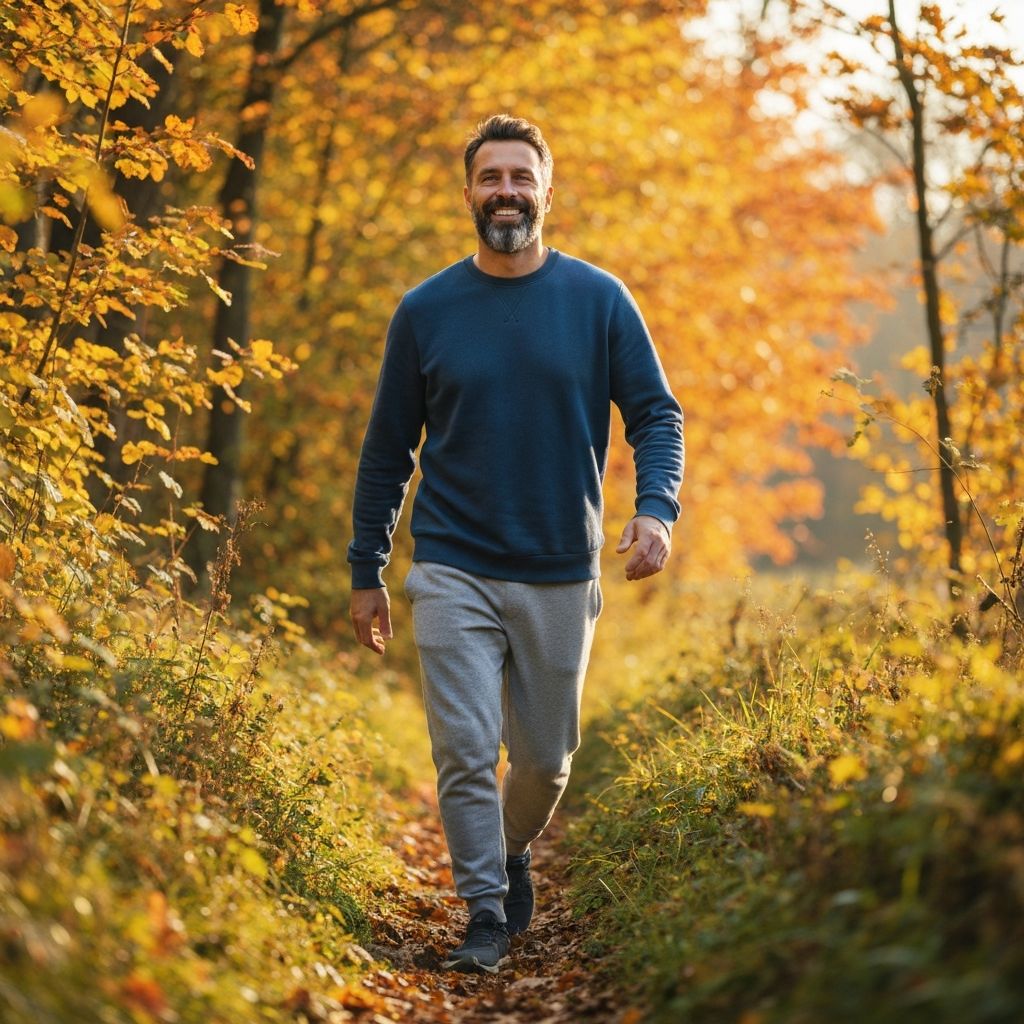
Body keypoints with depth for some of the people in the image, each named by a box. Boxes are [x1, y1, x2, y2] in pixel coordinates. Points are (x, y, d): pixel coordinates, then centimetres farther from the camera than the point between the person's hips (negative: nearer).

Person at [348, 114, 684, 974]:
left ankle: (514, 851, 40)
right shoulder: (426, 311, 1)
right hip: (453, 571, -1)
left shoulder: (599, 301, -1)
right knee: (466, 754, -8)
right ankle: (486, 913, 4)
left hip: (561, 574, 1)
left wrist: (656, 510, -17)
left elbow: (656, 413, 2)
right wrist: (366, 574, 8)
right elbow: (389, 450, 7)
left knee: (545, 758, 11)